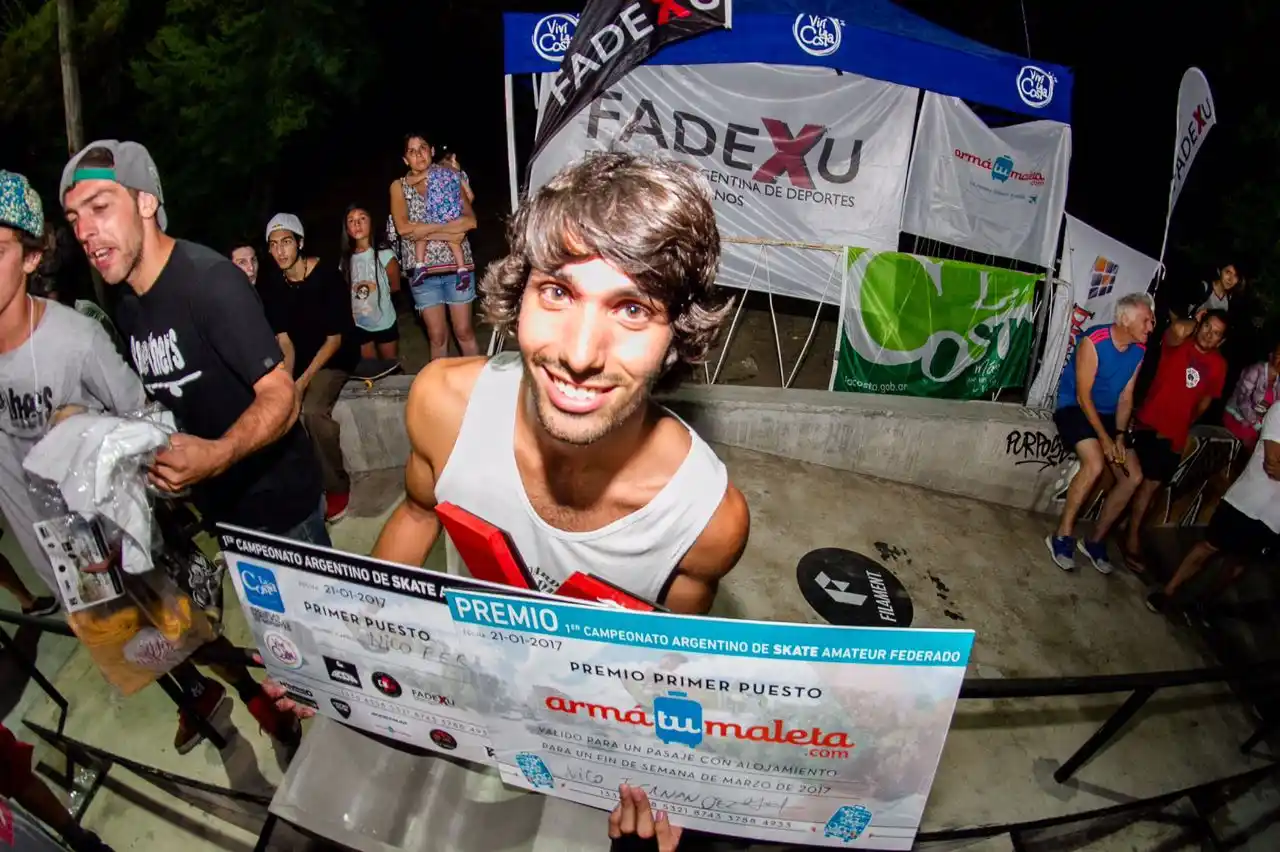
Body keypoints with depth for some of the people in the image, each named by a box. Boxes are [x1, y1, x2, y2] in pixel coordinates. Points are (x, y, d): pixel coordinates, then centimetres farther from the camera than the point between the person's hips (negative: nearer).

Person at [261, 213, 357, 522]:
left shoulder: (327, 276, -12)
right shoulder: (271, 288, 2)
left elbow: (335, 338, -12)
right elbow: (284, 342, -3)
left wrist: (304, 380, -19)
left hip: (332, 359, -5)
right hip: (297, 362, 5)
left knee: (314, 410, -31)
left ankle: (337, 486, -12)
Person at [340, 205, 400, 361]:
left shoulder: (385, 255, -14)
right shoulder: (345, 260, -2)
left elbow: (395, 286, -3)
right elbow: (344, 291, 7)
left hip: (384, 322, -3)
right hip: (359, 325, 3)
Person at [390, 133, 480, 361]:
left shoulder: (449, 178, 7)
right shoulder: (399, 186, 6)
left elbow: (470, 220, -5)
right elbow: (403, 227, -10)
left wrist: (427, 231, -12)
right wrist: (446, 232, -14)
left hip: (457, 266, 0)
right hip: (423, 271, 0)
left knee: (464, 331, 4)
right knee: (437, 336, 5)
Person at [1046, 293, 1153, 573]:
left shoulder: (1139, 350, -1)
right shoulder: (1093, 342, -21)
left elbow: (1126, 397, 2)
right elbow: (1083, 396, -19)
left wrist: (1120, 436, -10)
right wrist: (1104, 437, -21)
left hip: (1107, 414, 7)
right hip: (1075, 408, -7)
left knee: (1133, 477, 0)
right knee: (1094, 463, -30)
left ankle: (1095, 541, 14)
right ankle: (1062, 537, -17)